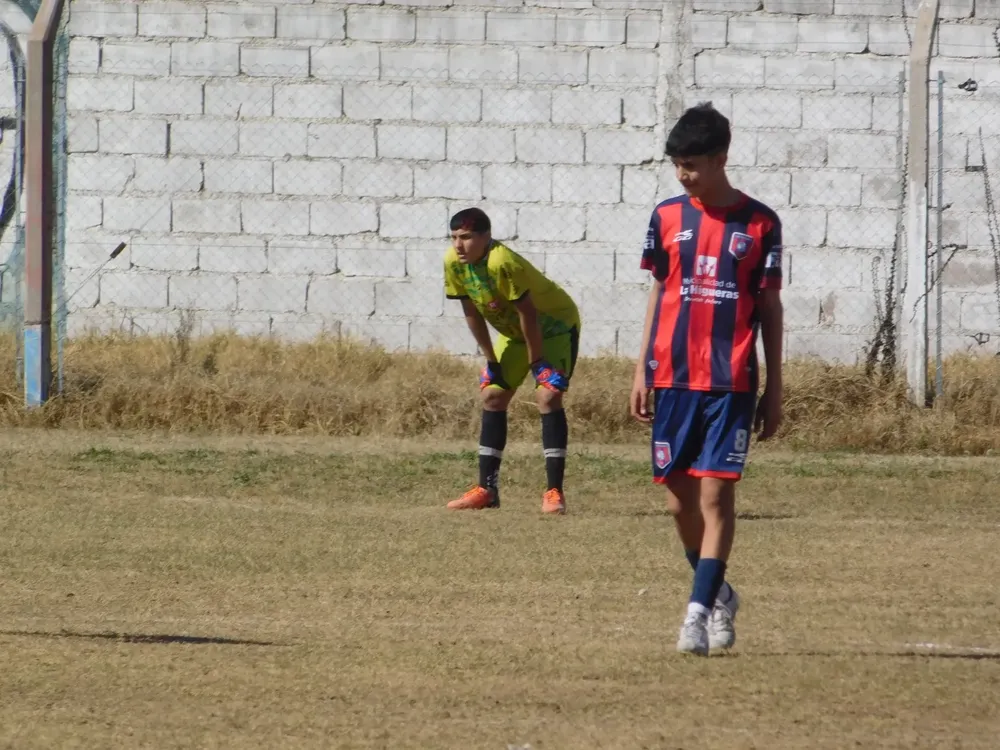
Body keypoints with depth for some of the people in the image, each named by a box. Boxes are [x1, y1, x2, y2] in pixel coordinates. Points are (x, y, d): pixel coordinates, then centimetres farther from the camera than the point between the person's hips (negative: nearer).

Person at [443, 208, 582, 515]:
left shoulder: (502, 263, -36)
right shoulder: (453, 263, -14)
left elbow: (527, 313, -29)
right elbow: (472, 312, -2)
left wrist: (536, 361, -20)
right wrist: (491, 360, 1)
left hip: (555, 324, -8)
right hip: (513, 330, 8)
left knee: (548, 396, -20)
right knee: (492, 395, 5)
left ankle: (554, 492, -19)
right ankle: (487, 489, 12)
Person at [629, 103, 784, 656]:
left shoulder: (760, 224, 1)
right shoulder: (667, 217, 7)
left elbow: (770, 309, 4)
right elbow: (658, 295, 14)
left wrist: (773, 390, 3)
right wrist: (642, 371, 8)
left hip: (730, 381, -3)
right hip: (673, 378, 3)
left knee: (716, 492, -10)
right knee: (680, 499, 5)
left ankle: (698, 612, -11)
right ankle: (717, 594, 26)